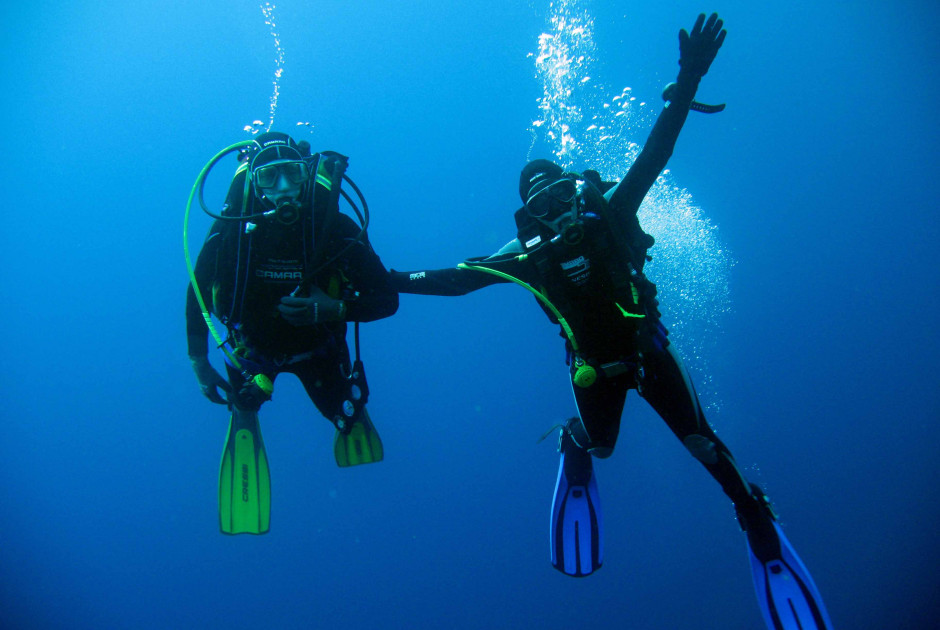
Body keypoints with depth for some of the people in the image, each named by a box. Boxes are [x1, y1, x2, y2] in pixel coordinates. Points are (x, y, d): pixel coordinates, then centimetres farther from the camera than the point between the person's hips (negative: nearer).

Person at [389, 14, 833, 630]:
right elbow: (458, 278, -8)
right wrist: (390, 279, -12)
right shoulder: (527, 255, -11)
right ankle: (574, 443, 50)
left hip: (647, 346, 0)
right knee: (599, 447, 13)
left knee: (702, 442, 3)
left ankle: (755, 516, 25)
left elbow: (656, 153, -21)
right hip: (595, 365, 0)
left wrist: (686, 84, -32)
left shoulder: (609, 213, -13)